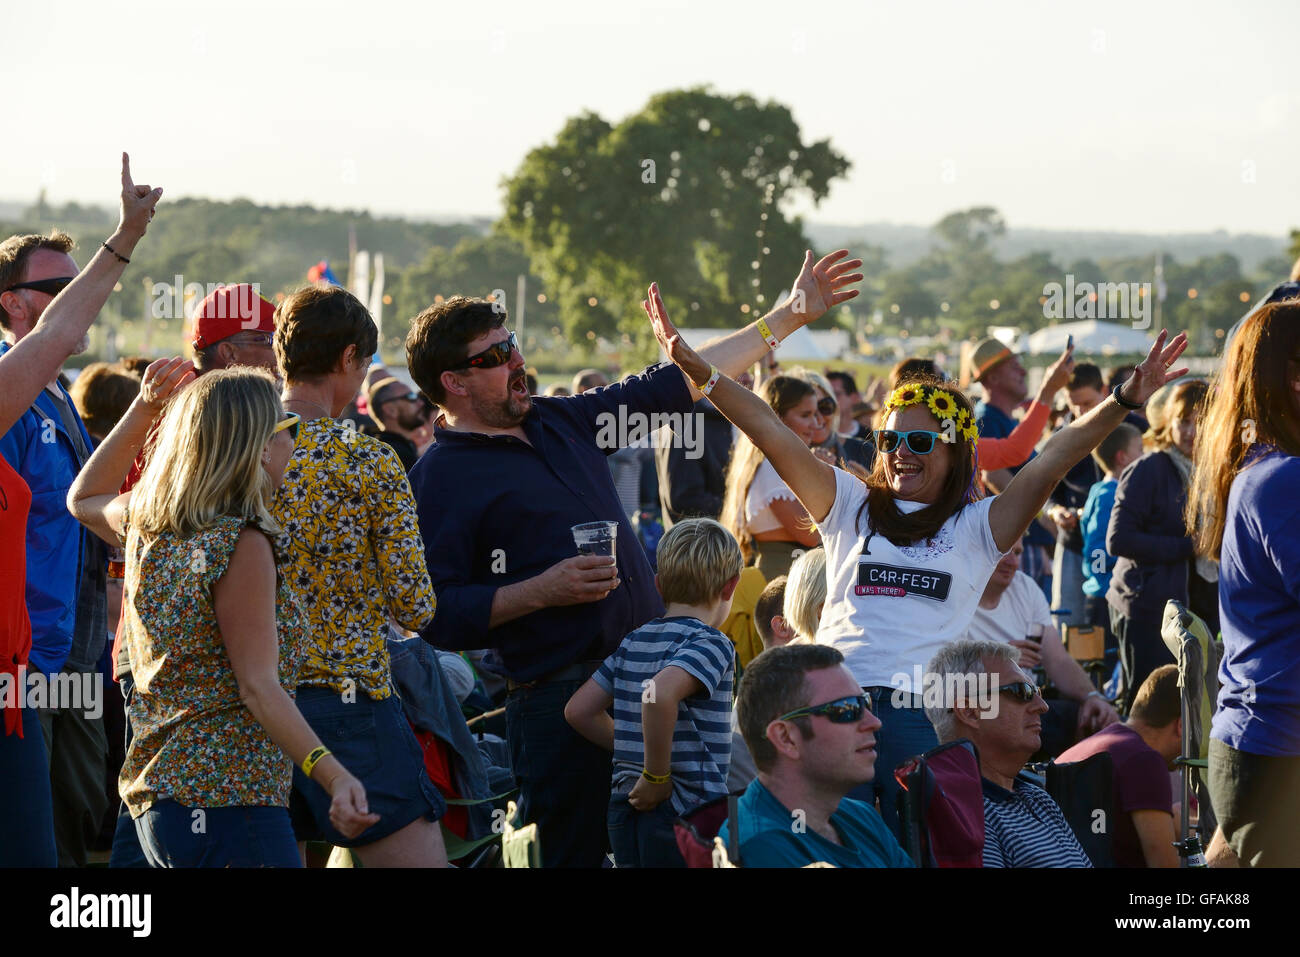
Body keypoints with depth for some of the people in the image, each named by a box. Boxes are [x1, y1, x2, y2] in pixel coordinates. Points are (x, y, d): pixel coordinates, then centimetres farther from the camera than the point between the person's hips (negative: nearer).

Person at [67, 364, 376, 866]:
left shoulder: (147, 528, 8)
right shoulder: (241, 545, -15)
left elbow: (84, 498, 32)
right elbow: (257, 687, -20)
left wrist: (143, 410, 27)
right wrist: (333, 774, -29)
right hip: (229, 801, -9)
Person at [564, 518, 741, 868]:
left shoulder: (632, 642, 13)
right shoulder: (711, 643, -10)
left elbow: (579, 710, 15)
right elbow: (660, 693, -30)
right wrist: (656, 775, -19)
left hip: (623, 813, 8)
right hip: (687, 812, -8)